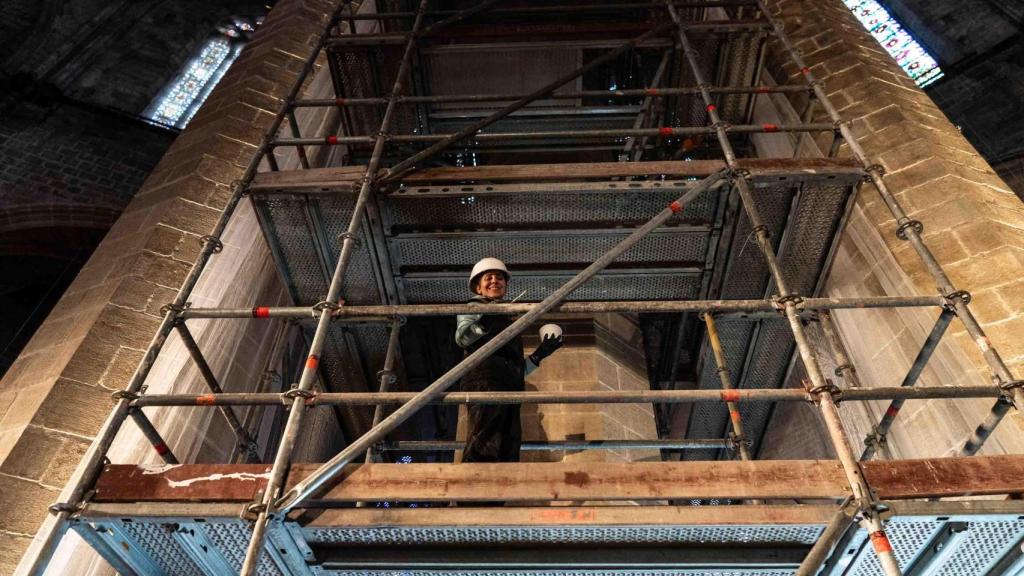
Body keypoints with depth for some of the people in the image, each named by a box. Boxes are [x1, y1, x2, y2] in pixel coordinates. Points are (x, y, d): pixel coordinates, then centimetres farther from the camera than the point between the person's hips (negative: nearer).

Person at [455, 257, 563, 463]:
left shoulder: (507, 322, 37)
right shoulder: (475, 306, 19)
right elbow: (462, 337, -3)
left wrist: (540, 353, 24)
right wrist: (485, 323, -21)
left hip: (509, 385, 7)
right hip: (487, 378, -7)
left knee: (508, 452, -10)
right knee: (485, 448, -26)